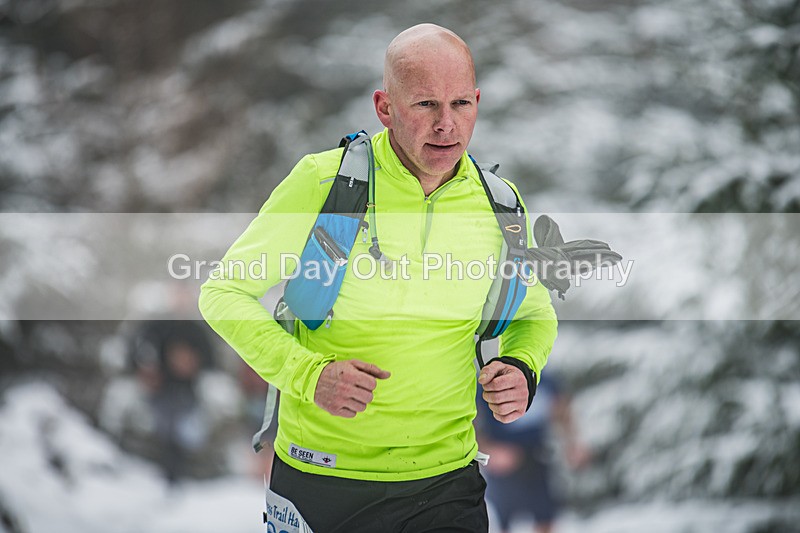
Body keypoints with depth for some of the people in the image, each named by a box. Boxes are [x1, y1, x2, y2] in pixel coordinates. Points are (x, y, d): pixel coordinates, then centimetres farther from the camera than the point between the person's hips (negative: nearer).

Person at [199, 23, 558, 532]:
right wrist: (308, 373, -21)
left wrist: (522, 368, -5)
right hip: (321, 476, -2)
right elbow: (224, 292, -6)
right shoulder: (323, 181, -11)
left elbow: (535, 311, 18)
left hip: (446, 483, 2)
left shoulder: (496, 203, 0)